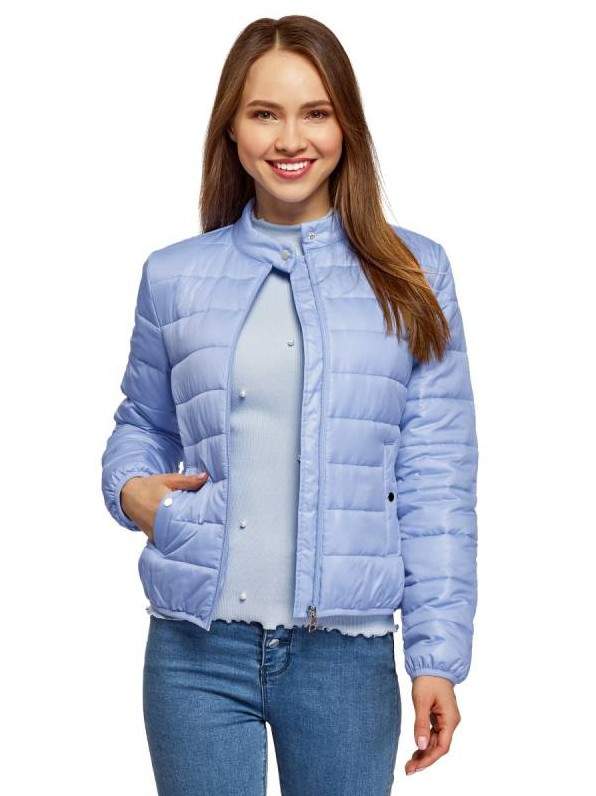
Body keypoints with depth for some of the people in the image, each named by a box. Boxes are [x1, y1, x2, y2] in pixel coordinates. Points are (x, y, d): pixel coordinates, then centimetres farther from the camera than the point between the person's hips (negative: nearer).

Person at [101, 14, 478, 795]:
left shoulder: (411, 275, 3)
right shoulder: (174, 276, 6)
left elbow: (436, 479, 1)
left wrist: (438, 654, -4)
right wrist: (130, 488, -3)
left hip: (346, 651, -1)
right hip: (197, 647, 1)